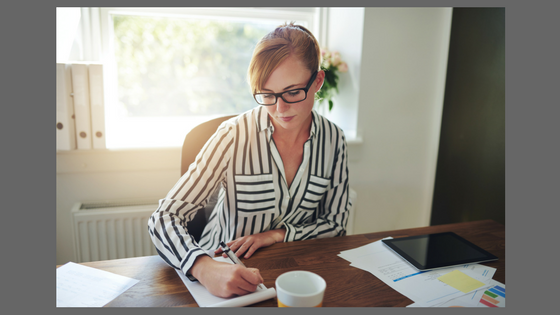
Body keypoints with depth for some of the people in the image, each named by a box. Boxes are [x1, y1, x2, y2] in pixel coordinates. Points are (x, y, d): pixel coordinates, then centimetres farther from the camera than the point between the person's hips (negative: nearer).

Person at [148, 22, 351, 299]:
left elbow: (335, 223, 3)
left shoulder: (333, 140, -7)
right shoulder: (234, 136, -17)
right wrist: (205, 268, -38)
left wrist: (277, 234, -12)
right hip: (226, 269, 0)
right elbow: (164, 219, -20)